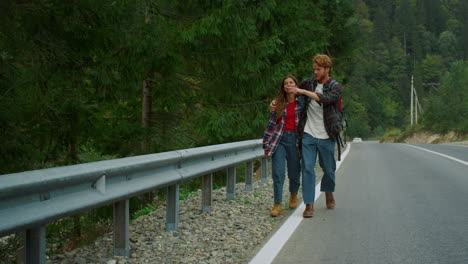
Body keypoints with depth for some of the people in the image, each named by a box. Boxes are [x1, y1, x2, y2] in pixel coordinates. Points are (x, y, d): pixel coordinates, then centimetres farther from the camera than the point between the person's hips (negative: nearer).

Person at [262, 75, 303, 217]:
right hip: (279, 139, 1)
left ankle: (293, 195, 36)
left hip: (294, 139, -1)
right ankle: (277, 204, -5)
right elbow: (271, 123, 10)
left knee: (294, 173, 7)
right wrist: (266, 144, 6)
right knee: (277, 172, -9)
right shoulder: (279, 103, 9)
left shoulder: (302, 102, 3)